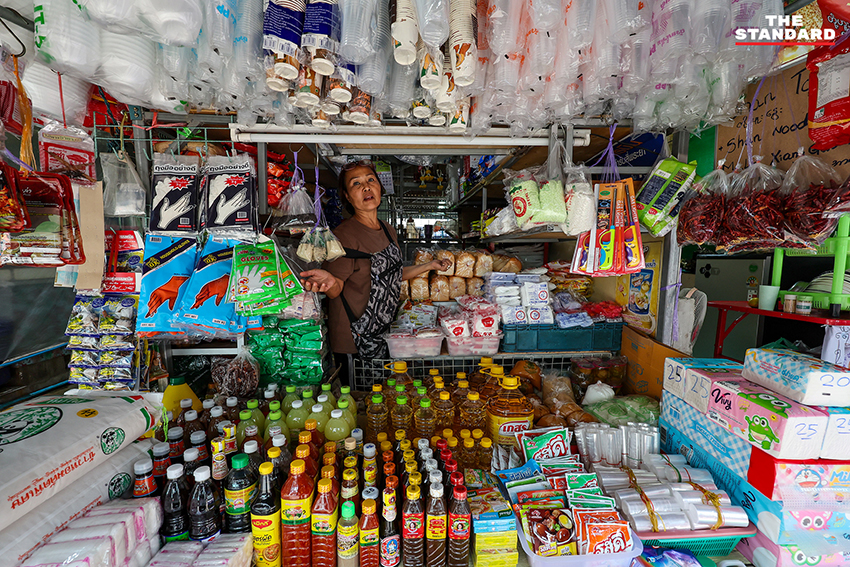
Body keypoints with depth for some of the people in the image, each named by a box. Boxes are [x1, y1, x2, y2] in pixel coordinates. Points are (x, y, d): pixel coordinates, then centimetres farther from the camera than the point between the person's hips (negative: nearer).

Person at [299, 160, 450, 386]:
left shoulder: (388, 231, 6)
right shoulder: (344, 236, -16)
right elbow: (336, 290, -16)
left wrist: (430, 265, 17)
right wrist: (329, 281, -39)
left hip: (384, 331, 7)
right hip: (355, 338, -6)